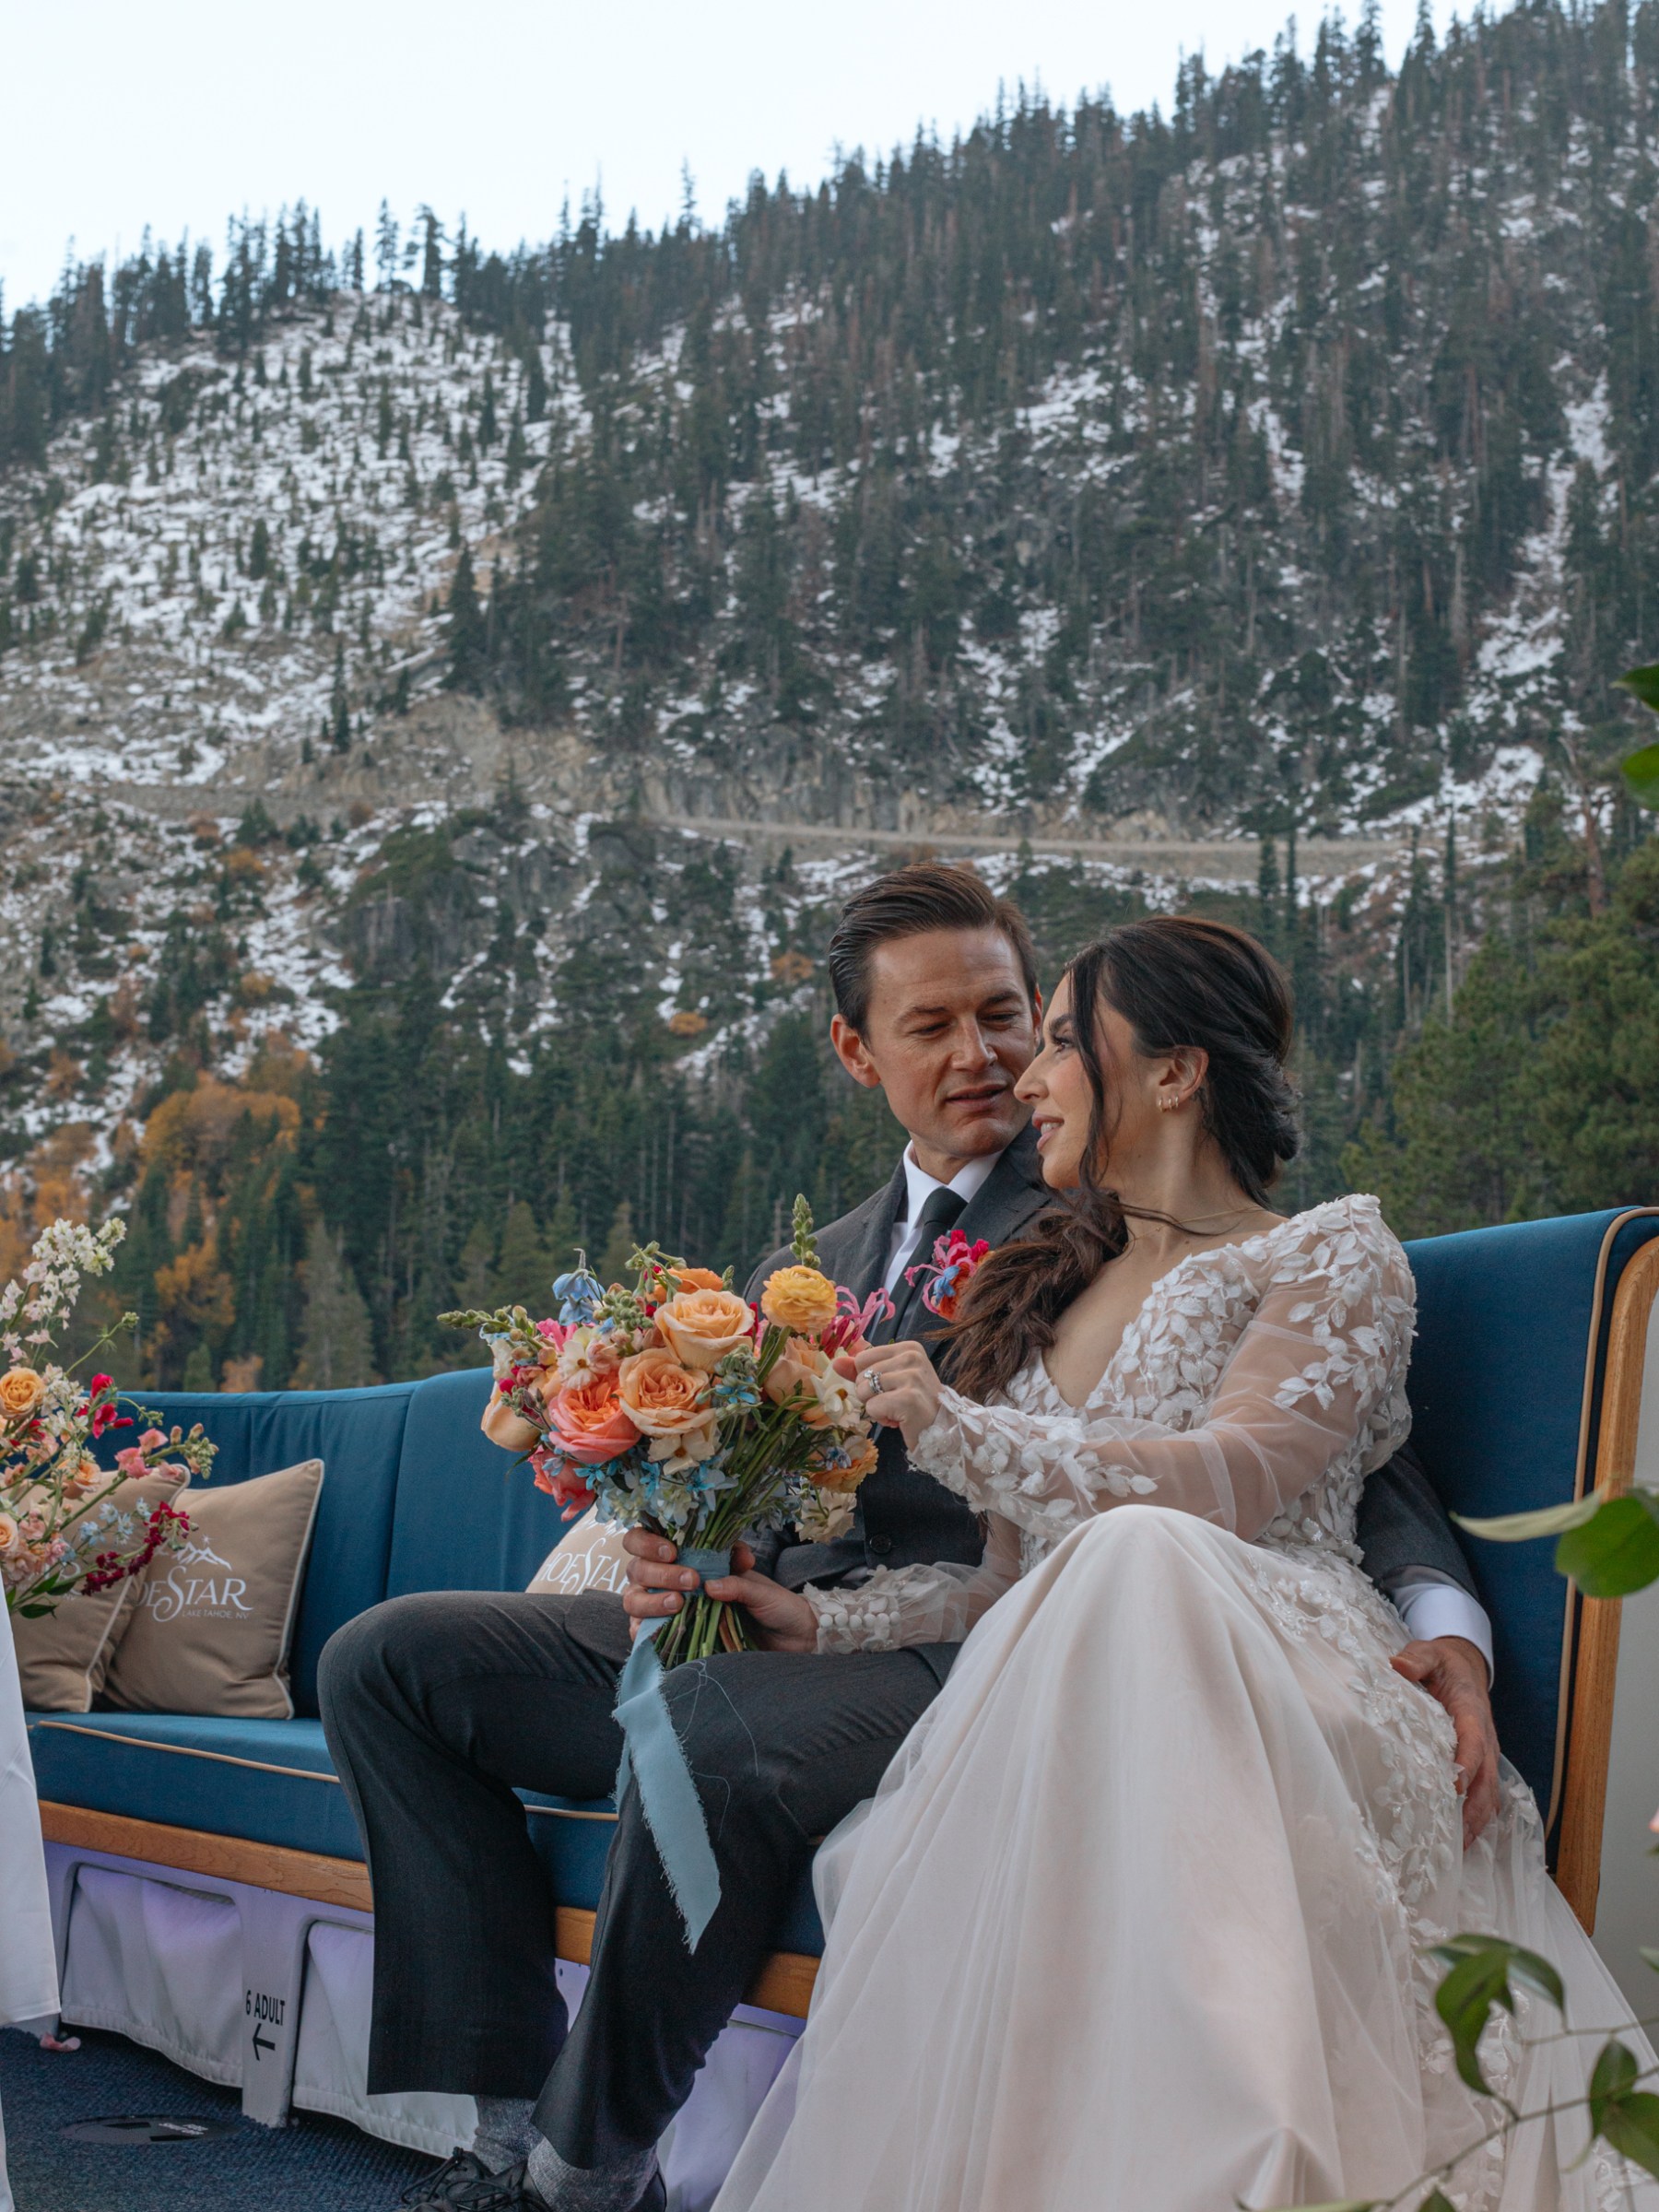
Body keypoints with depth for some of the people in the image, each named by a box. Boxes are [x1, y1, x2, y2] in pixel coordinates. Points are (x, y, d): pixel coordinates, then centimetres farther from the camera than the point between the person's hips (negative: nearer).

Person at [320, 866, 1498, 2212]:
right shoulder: (803, 1273, 24)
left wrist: (1443, 1620, -24)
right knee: (387, 1659, -4)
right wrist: (676, 1565, -6)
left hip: (967, 1659, -7)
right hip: (785, 1631, 7)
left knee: (711, 1721, -37)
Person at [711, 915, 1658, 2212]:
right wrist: (819, 1620, 9)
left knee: (1136, 1557, -40)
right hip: (1070, 1717, 4)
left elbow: (1234, 1482, -9)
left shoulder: (1335, 1253, 9)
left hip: (1269, 1689, -4)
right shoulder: (1050, 1292, 28)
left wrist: (959, 1433, -14)